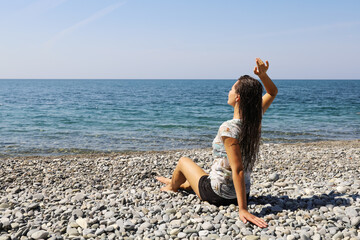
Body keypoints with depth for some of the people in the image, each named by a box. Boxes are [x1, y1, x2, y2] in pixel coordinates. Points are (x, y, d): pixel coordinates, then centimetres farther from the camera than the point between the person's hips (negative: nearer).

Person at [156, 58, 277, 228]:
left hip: (218, 195, -6)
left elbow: (238, 169, -33)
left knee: (183, 161, 21)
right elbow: (272, 92, 6)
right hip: (241, 192, 6)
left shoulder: (229, 128, -30)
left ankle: (173, 186, 51)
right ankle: (180, 184, 67)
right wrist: (263, 75, -13)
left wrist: (243, 209, -33)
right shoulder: (256, 120, -9)